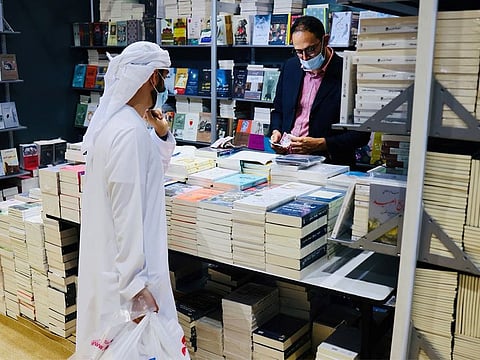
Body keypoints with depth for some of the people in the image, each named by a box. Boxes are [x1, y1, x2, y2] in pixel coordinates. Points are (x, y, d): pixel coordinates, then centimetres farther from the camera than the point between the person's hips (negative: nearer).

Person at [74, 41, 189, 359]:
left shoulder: (116, 119, 7)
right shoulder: (131, 132, -24)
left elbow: (150, 169, 23)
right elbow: (128, 215, -27)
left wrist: (162, 135, 5)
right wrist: (136, 285, -24)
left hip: (107, 256, 10)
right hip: (125, 265, -10)